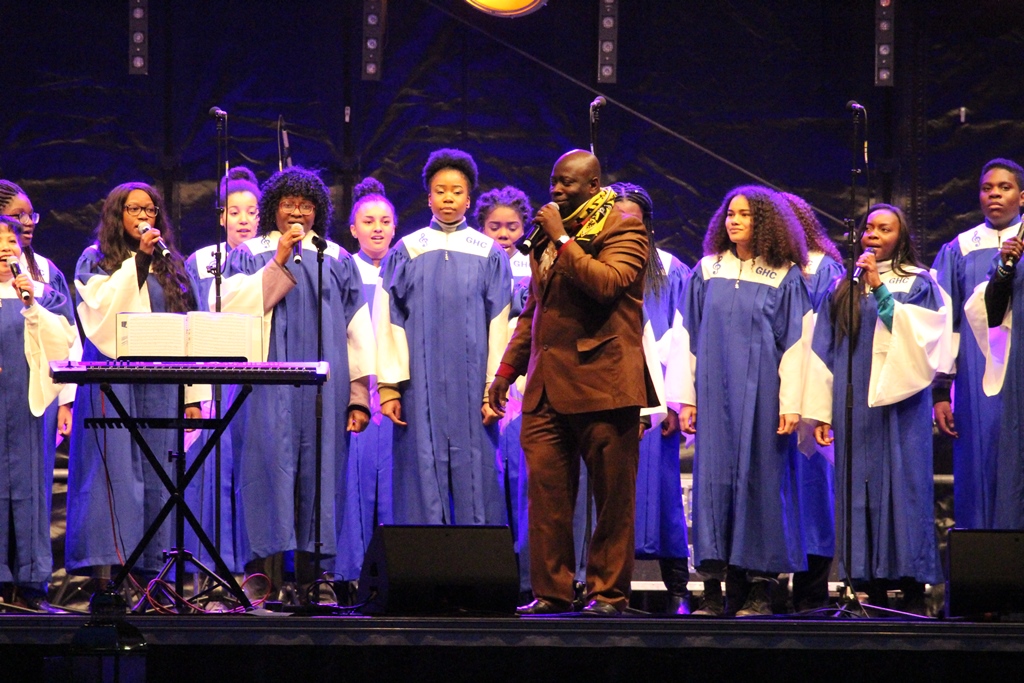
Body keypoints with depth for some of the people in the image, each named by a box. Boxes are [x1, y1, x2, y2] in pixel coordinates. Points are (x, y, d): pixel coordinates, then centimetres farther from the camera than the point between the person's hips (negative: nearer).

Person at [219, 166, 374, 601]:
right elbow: (235, 305, -6)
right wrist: (280, 259, -9)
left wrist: (359, 396, 3)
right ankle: (263, 577, -13)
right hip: (269, 384, -2)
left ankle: (309, 579, -1)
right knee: (270, 463, -11)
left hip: (323, 386, 2)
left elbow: (357, 331, 11)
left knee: (317, 469, -3)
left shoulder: (337, 260, 16)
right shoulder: (250, 255, 12)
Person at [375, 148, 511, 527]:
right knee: (424, 473, -2)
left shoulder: (490, 254, 7)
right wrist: (389, 384, -4)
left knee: (474, 474, -2)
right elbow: (388, 321, 4)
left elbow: (499, 325, 3)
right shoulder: (406, 252, 7)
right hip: (420, 383, 0)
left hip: (471, 380, 0)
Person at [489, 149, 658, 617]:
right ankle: (552, 590, 4)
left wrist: (562, 239, -14)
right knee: (546, 492, 0)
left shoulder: (623, 228, -1)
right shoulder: (550, 231, 20)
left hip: (601, 381, -6)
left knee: (612, 497, -1)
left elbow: (607, 283, -20)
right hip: (547, 385, 6)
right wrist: (508, 368, 21)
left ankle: (608, 591, 4)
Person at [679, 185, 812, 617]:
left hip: (761, 393, -2)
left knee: (759, 478, -2)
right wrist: (687, 398, 5)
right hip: (714, 394, 3)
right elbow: (691, 338, 10)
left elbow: (796, 343, -1)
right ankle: (713, 589, 0)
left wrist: (790, 403, -8)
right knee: (713, 475, -2)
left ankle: (760, 589, 2)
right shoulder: (707, 272, 9)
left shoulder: (784, 278, 2)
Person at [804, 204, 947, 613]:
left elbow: (917, 335, -10)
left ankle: (913, 594, -8)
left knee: (901, 486, -7)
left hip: (898, 404, -3)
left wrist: (879, 290, -13)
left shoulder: (918, 284, 6)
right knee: (863, 492, -1)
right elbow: (824, 351, 12)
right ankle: (875, 593, 0)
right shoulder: (843, 289, 15)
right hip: (854, 407, 3)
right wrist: (821, 411, 4)